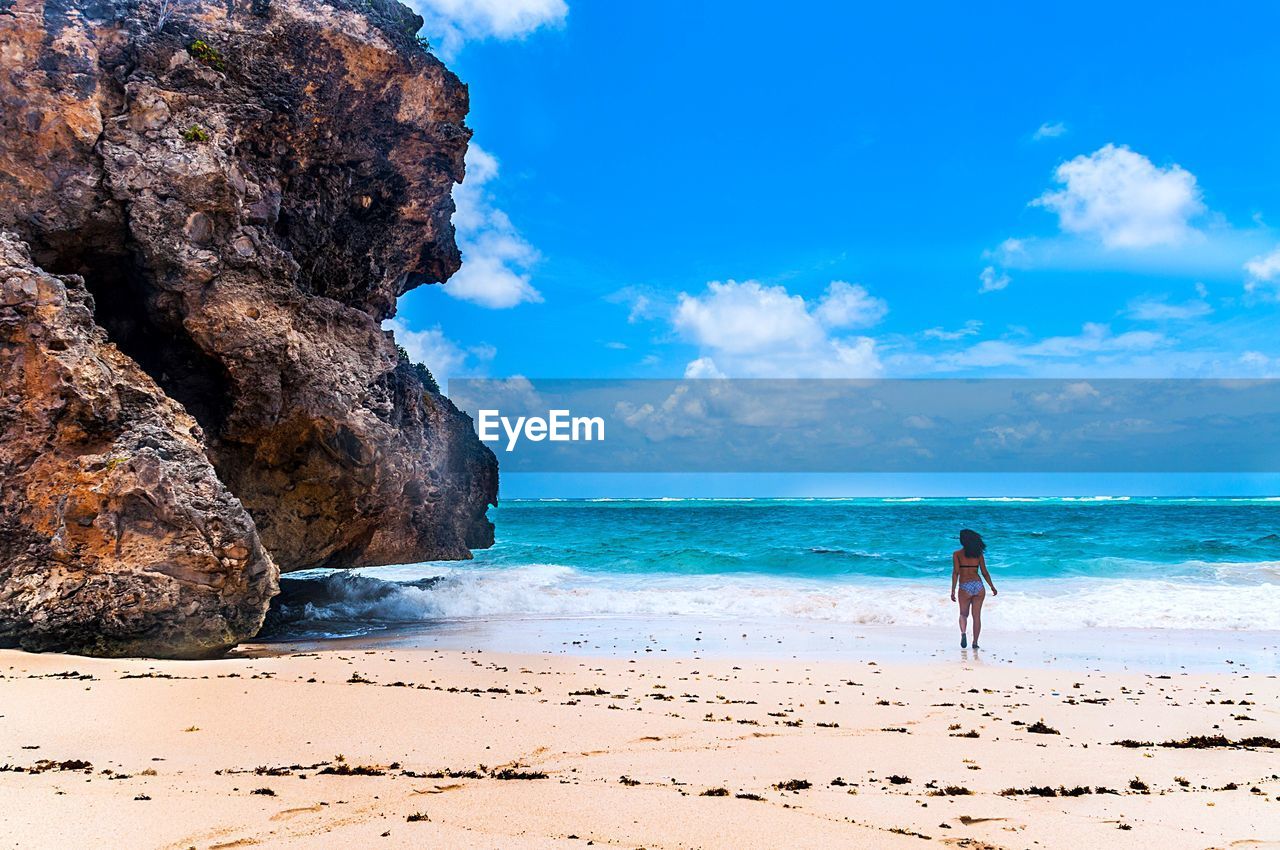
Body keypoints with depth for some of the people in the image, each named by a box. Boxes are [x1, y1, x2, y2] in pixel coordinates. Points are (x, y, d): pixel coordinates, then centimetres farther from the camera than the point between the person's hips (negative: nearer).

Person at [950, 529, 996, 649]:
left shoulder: (957, 554, 0)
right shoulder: (978, 553, 8)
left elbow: (955, 572, -7)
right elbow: (985, 573, 8)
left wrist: (953, 590, -7)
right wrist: (992, 587, 18)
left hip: (965, 587, -2)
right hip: (978, 586, 2)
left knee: (963, 614, 13)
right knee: (977, 616, 11)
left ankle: (963, 632, -14)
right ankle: (975, 642, 10)